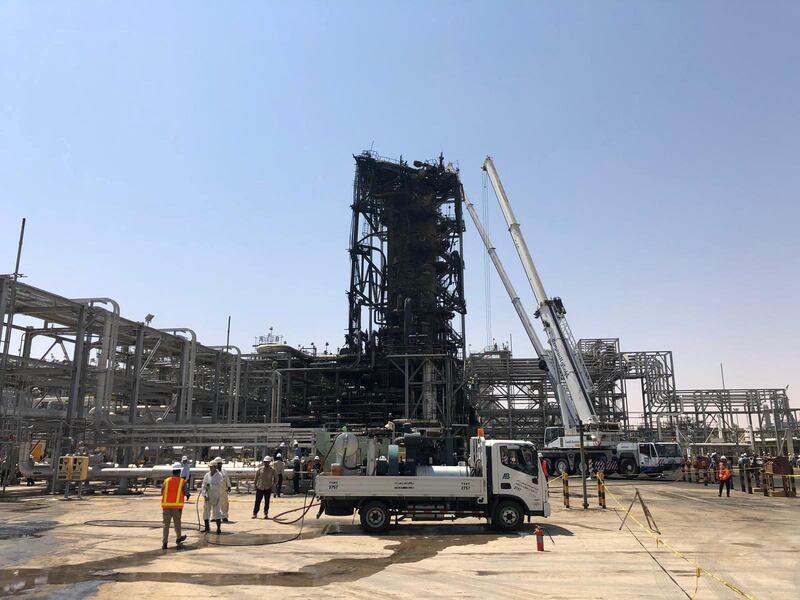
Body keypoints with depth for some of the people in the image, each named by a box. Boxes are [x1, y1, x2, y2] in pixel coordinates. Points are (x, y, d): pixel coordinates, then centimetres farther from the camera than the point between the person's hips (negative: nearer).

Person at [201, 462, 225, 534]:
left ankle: (218, 528, -3)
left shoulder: (219, 476, -6)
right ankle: (207, 528, 23)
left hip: (216, 497, -5)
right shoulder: (207, 475, 7)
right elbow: (203, 486, 3)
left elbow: (220, 486, -17)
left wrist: (210, 486, -20)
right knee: (206, 511, 9)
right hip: (208, 497, 5)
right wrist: (204, 495, -9)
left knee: (216, 511, -8)